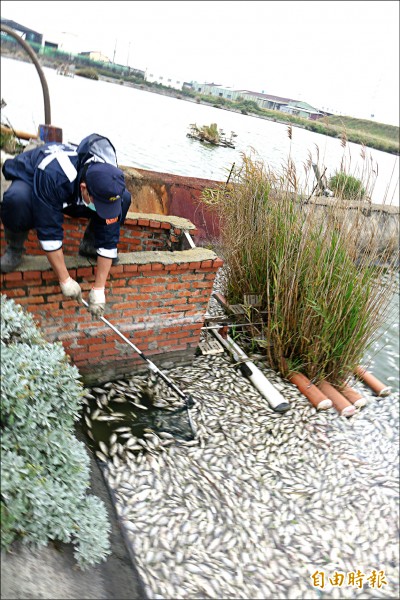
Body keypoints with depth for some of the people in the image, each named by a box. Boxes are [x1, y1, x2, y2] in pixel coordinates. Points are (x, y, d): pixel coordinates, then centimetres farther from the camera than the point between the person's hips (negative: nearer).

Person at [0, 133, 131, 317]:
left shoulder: (109, 183, -31)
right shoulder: (52, 174, -44)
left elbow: (108, 239, -25)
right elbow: (49, 232, -38)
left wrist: (98, 289, -25)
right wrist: (65, 280, -32)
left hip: (72, 197, 4)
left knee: (124, 199, -20)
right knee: (17, 199, -41)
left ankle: (90, 245, 1)